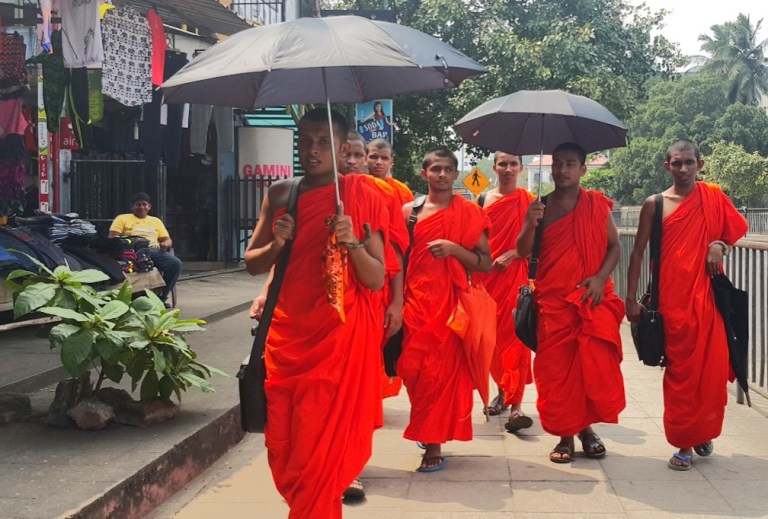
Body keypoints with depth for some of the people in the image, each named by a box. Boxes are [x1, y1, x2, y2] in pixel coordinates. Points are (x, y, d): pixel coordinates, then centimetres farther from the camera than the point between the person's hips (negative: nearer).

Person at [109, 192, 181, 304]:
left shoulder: (156, 221, 31)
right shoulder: (122, 218, 21)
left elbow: (168, 240, 25)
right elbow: (112, 239, 9)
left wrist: (165, 244, -1)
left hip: (155, 251, 4)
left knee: (175, 263, -28)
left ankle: (161, 295, -18)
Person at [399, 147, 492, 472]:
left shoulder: (469, 213, 2)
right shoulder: (409, 211, 10)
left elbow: (485, 264, -1)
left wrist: (453, 249, -16)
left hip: (450, 303, -3)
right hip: (416, 302, 3)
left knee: (443, 371, -4)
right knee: (413, 369, 1)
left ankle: (435, 445, 4)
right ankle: (428, 430, 24)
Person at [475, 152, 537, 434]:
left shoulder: (529, 202, 2)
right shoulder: (483, 201, 9)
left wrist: (510, 254, -15)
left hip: (516, 275, -3)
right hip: (487, 276, 3)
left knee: (514, 336, -10)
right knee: (491, 337, 9)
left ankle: (516, 405, -15)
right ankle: (503, 390, 30)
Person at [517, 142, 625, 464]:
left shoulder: (597, 204, 4)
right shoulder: (541, 207, 5)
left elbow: (614, 246, 6)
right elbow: (523, 252, 0)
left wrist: (601, 277, -10)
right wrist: (530, 224, -19)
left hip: (593, 301, 0)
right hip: (553, 302, 0)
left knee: (595, 367, -1)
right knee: (556, 368, 1)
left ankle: (586, 427, 19)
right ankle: (565, 435, 13)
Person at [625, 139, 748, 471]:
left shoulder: (713, 198, 6)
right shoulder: (654, 205, 1)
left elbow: (737, 230, 18)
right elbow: (638, 252, 2)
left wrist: (719, 245, -5)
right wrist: (631, 298, -2)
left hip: (707, 296, 2)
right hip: (672, 299, -2)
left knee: (711, 367, 3)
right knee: (680, 370, 0)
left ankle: (704, 431, 25)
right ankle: (684, 442, 9)